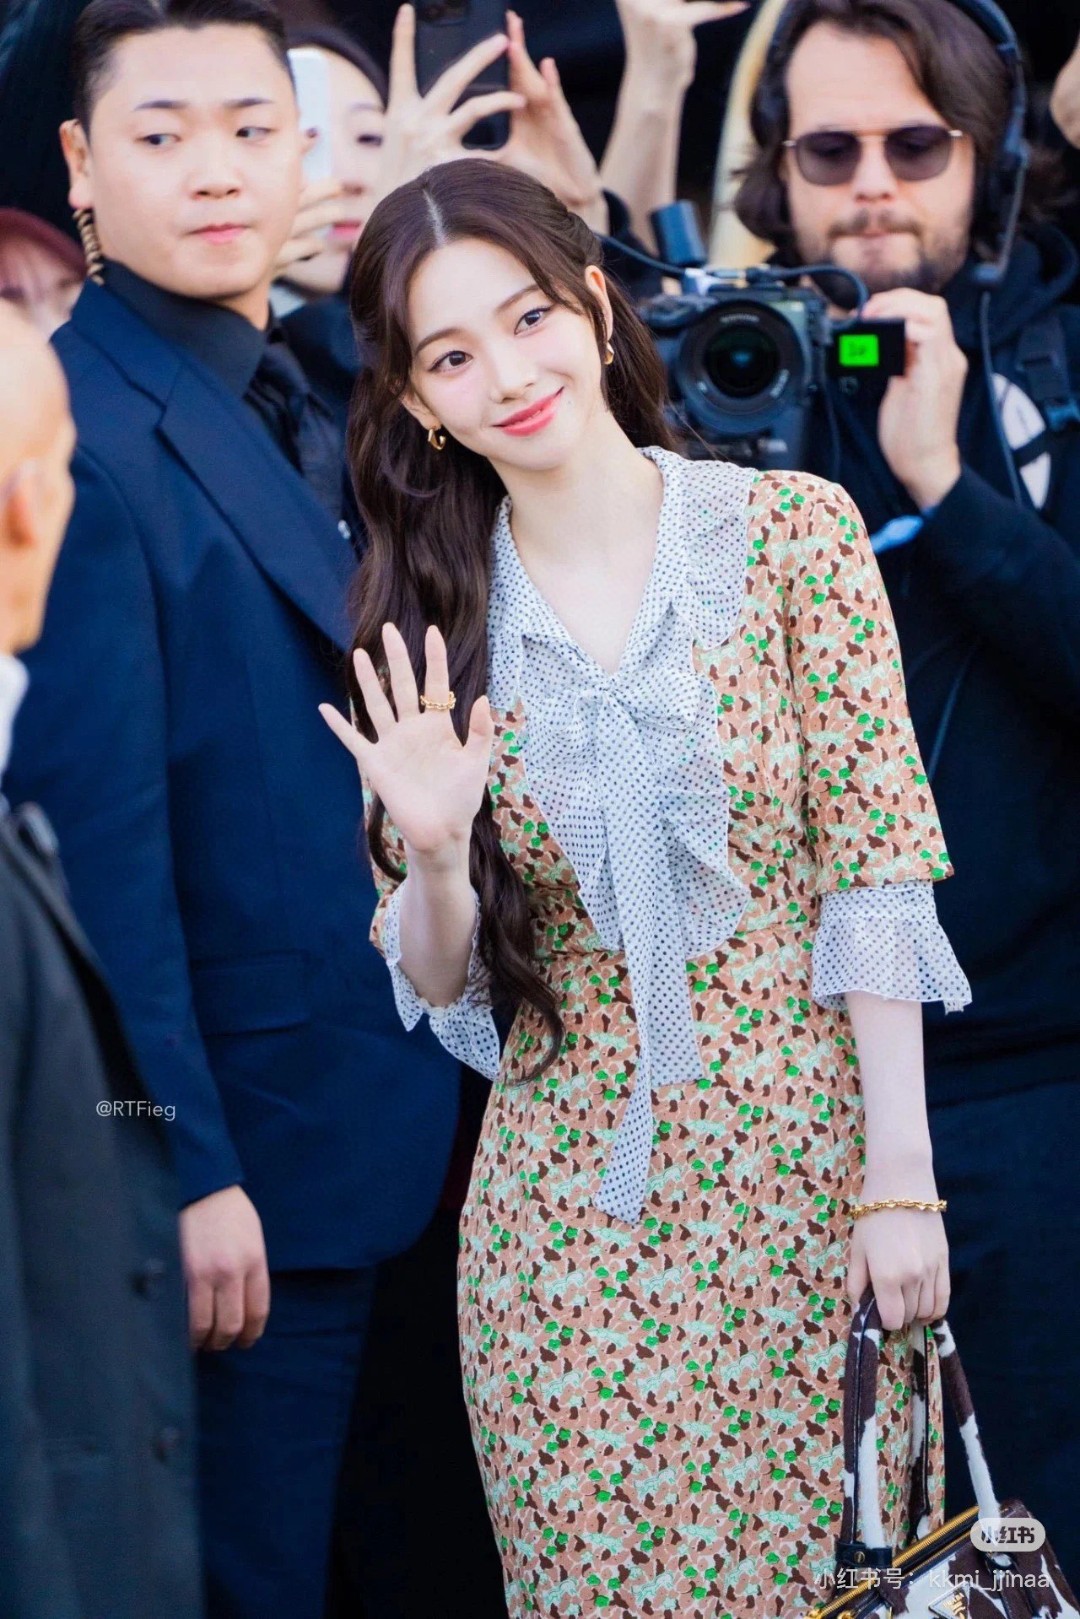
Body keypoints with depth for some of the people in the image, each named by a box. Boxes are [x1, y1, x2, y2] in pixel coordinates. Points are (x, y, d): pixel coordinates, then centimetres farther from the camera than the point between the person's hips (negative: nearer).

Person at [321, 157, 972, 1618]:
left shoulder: (792, 528, -4)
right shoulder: (436, 621, 4)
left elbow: (878, 870, -6)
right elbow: (438, 982, 7)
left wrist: (901, 1182, -10)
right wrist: (437, 855, -15)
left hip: (799, 1167, -2)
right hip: (567, 1201, 2)